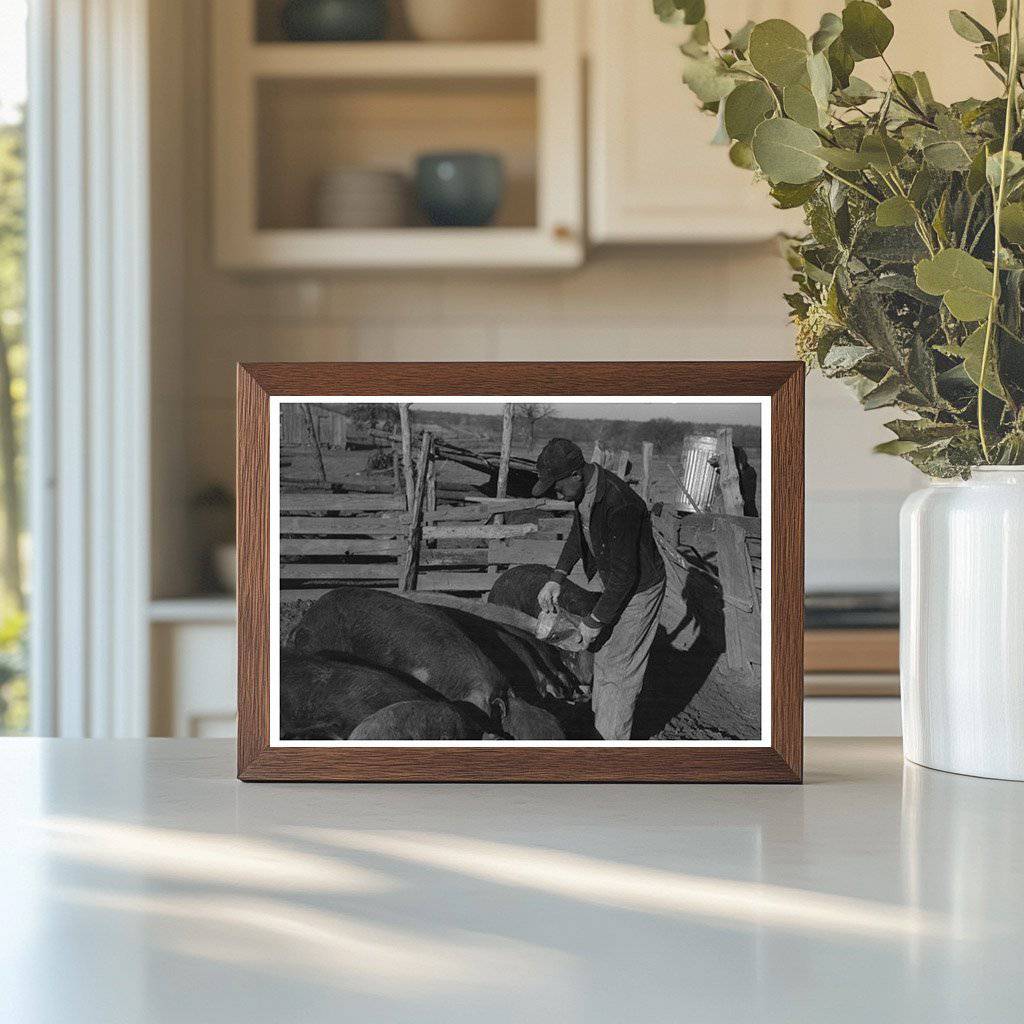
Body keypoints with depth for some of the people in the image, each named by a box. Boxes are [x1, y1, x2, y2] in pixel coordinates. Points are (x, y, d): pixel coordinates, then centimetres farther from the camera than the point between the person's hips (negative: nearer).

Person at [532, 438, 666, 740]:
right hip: (614, 583, 9)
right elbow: (578, 534, 11)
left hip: (638, 589, -9)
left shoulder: (619, 506, -38)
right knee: (604, 655, 23)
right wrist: (555, 579, 1)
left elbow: (624, 575, -30)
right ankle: (601, 723, 41)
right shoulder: (585, 487, -9)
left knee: (620, 669, 5)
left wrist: (595, 622, -20)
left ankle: (614, 739, 21)